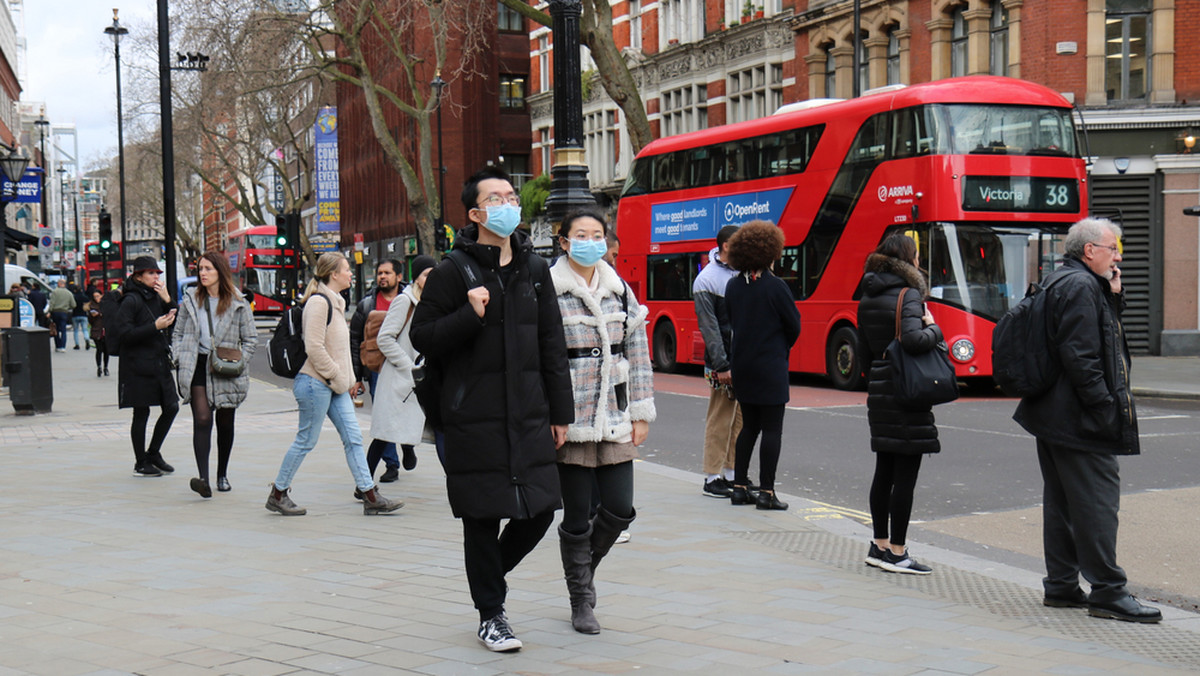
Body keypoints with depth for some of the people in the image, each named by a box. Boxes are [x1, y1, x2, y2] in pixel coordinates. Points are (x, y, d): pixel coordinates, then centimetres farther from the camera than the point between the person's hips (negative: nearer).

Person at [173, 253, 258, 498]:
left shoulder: (238, 304, -1)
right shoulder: (191, 300, 6)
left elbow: (251, 339, 3)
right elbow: (179, 333, 12)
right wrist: (180, 363, 0)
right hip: (197, 366, 0)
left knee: (225, 423, 11)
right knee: (202, 419, -15)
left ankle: (222, 475, 29)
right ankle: (203, 478, -23)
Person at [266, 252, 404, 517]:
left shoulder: (335, 302, 16)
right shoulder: (318, 302, -14)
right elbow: (314, 348, -20)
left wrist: (349, 380, 14)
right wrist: (339, 379, -15)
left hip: (335, 385, 9)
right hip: (315, 383, -9)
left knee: (353, 437, 5)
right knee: (306, 441, 0)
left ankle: (369, 495, 6)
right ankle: (278, 494, 13)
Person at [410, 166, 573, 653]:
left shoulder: (534, 269, 11)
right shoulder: (453, 271, -4)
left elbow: (552, 344, 13)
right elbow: (422, 337, -4)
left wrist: (561, 412, 12)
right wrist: (470, 315, -19)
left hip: (529, 415, 5)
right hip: (474, 417, -4)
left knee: (540, 508, 4)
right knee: (483, 517, 2)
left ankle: (490, 572, 32)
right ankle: (490, 615, 19)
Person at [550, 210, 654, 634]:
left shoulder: (621, 291, 11)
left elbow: (638, 355, 13)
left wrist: (641, 413, 9)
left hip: (615, 419, 4)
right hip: (570, 419, -4)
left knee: (620, 509, 2)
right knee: (577, 516, 2)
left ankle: (585, 565, 31)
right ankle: (581, 601, 20)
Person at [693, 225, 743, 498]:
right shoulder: (706, 280, -7)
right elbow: (709, 327, -10)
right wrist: (721, 366, -14)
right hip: (723, 362, -6)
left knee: (741, 419, 9)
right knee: (719, 419, -3)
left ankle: (732, 473, 17)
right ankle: (712, 478, 4)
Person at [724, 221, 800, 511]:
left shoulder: (732, 286, 3)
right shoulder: (775, 286, -13)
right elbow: (794, 326, -6)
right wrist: (782, 348, 13)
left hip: (741, 365, 6)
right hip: (770, 367, -6)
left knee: (749, 425, 15)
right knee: (772, 429, 0)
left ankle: (739, 487, 16)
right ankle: (766, 492, -1)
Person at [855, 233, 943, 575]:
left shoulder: (868, 298, 11)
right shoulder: (909, 294, -13)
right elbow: (913, 339, -27)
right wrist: (934, 328, -10)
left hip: (878, 390, 8)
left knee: (884, 470, 15)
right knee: (905, 474, -3)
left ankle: (879, 545, 21)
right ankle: (897, 553, 1)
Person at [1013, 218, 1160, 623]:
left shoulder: (1064, 284, 18)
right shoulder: (1081, 287, -15)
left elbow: (1105, 334, 24)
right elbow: (1080, 357, -22)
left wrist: (1114, 296, 10)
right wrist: (1107, 409, -20)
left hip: (1052, 417, 11)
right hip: (1081, 422, -11)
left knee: (1062, 501, 13)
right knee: (1097, 502, -6)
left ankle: (1061, 585, 20)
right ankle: (1107, 592, -2)